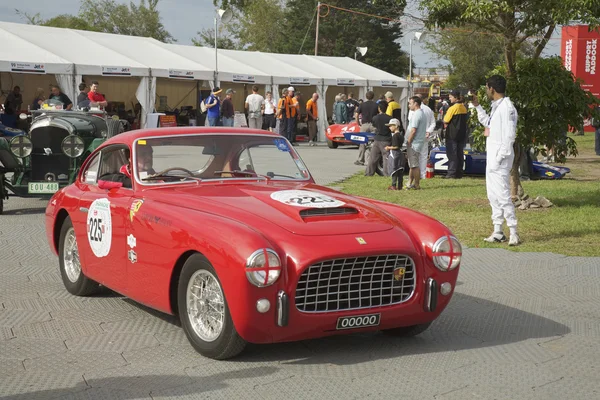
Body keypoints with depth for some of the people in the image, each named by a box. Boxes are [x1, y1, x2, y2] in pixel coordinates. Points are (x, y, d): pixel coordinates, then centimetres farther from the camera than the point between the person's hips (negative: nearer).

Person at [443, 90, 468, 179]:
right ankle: (459, 173, 13)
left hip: (452, 134, -7)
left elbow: (445, 121, -12)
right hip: (462, 134, 7)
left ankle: (451, 173, -5)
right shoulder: (464, 108, 8)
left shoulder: (452, 108, -16)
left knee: (452, 154, -3)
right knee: (460, 154, 10)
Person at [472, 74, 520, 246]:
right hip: (492, 156, 10)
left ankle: (513, 232, -6)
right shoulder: (496, 106, 14)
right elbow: (488, 123, 31)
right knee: (493, 195, 13)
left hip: (500, 158, -10)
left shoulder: (506, 107, -16)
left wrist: (500, 158, -21)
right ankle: (498, 232, 19)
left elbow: (509, 135, -20)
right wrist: (477, 106, 25)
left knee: (502, 195, -11)